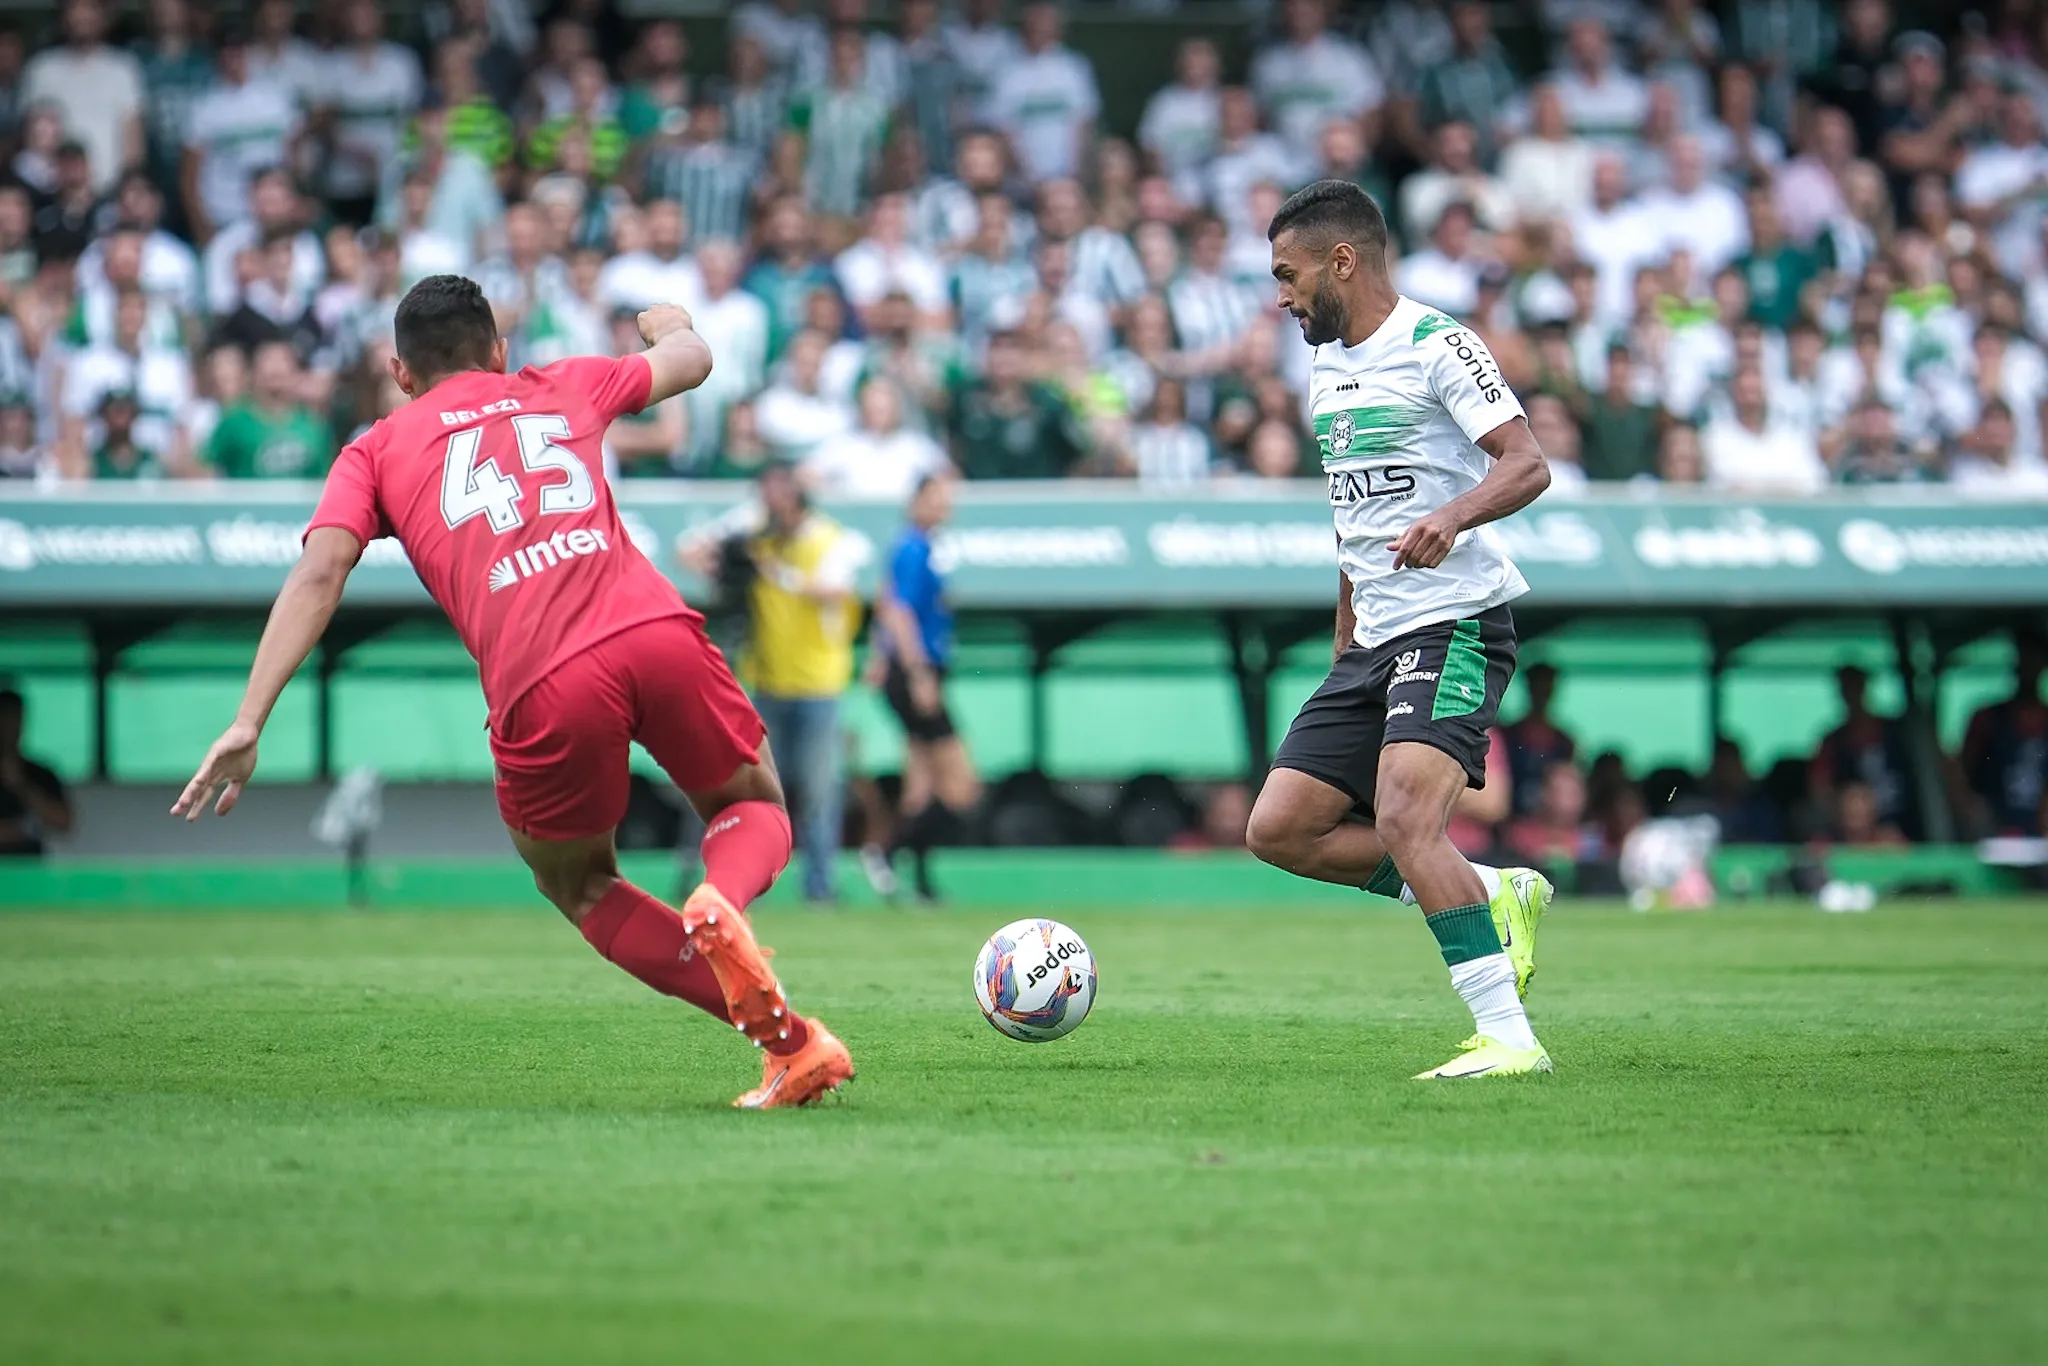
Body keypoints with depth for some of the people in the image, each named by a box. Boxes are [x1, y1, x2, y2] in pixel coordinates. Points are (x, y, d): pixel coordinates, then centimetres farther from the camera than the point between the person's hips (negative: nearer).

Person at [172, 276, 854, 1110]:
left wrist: (248, 723, 1)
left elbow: (318, 573, 7)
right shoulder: (562, 390, 30)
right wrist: (667, 324, 71)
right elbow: (691, 359, 47)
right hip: (655, 632, 1)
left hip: (540, 688, -1)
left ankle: (789, 1041, 5)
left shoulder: (376, 453, 23)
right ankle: (721, 903, -12)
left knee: (579, 886, 24)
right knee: (754, 807, 27)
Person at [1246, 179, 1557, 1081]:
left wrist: (1452, 516, -38)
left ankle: (1508, 1039, -23)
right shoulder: (1328, 366, 18)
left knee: (1403, 819, -25)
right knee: (1279, 829, 1)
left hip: (1456, 621, -9)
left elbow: (1527, 465, -19)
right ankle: (1498, 896, 9)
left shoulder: (1435, 345, -9)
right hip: (1376, 637, 9)